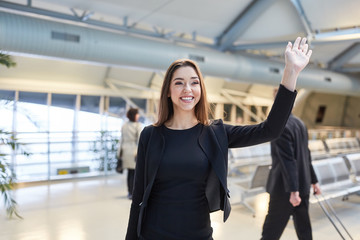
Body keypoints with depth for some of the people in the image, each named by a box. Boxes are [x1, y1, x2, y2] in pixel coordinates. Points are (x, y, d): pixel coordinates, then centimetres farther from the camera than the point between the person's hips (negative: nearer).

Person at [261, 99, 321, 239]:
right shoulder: (300, 123, 8)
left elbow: (288, 161, -24)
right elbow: (306, 156, 14)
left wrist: (293, 191, -25)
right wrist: (313, 181, 20)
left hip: (284, 188, -8)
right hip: (303, 185, 8)